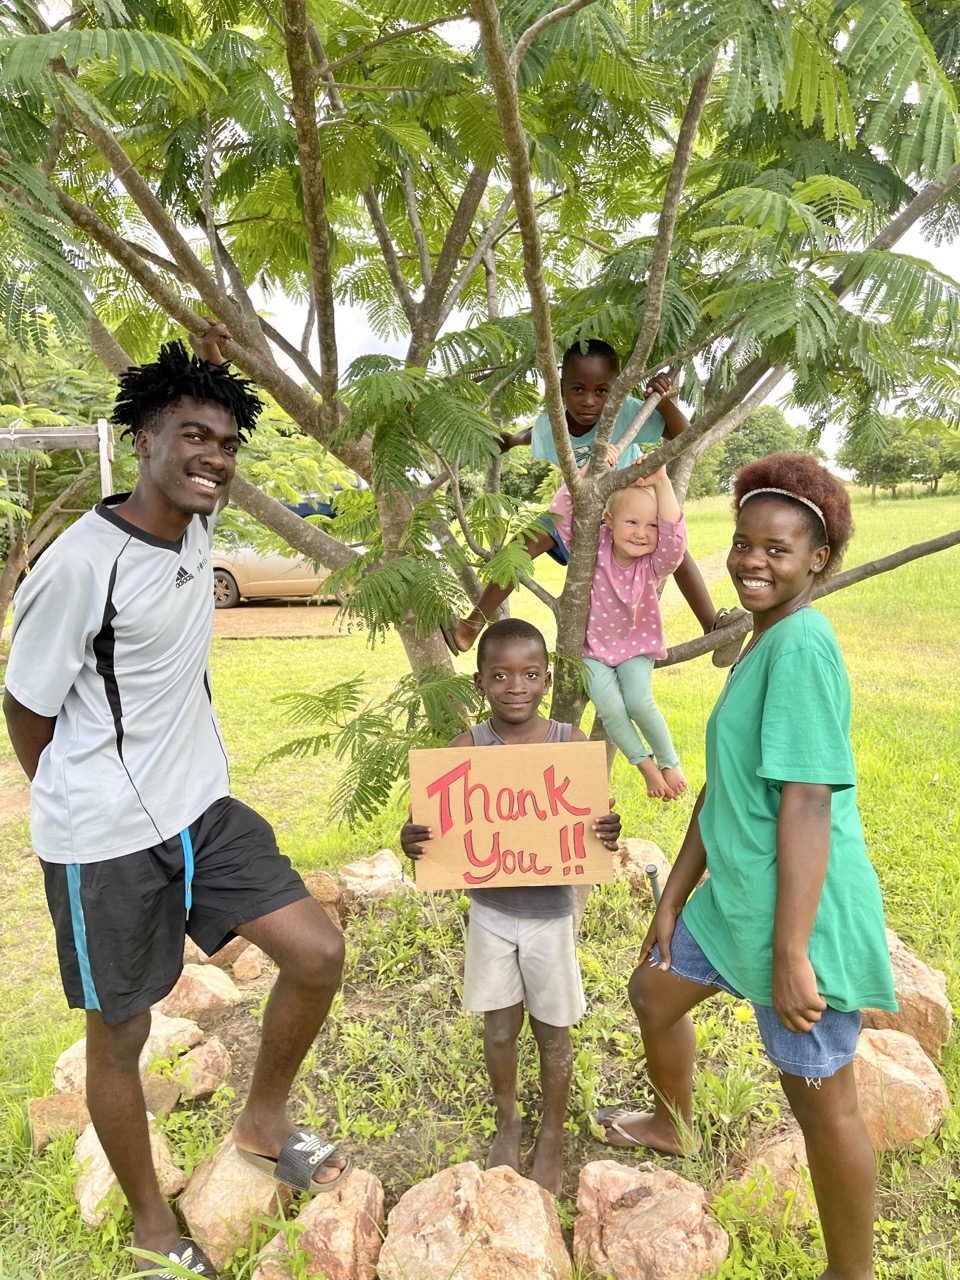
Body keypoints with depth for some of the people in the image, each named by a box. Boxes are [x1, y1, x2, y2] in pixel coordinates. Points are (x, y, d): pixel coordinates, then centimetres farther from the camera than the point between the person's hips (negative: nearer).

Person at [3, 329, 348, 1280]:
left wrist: (201, 364, 11)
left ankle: (262, 1124, 30)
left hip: (201, 808, 7)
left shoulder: (192, 529, -2)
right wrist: (83, 806, 7)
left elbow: (195, 467, 24)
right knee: (120, 1038, 13)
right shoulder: (80, 565, -22)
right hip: (106, 843, -6)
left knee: (317, 953, 1)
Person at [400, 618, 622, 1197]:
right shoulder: (468, 747, -11)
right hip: (491, 911, 1)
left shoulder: (570, 742, -12)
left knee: (553, 1031, 16)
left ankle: (553, 1133, 42)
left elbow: (594, 821, -8)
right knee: (500, 1027, 18)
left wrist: (608, 835, -30)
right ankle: (507, 1121, 46)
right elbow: (444, 822, -12)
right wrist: (415, 840, -32)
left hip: (550, 913, -1)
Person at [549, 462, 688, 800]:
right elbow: (561, 513, -25)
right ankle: (646, 764, 6)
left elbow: (674, 538, -39)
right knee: (609, 708, -20)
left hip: (635, 644, 0)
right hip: (593, 646, 1)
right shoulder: (594, 548, -17)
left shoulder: (653, 564, -19)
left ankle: (670, 762, 7)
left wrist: (662, 482, -45)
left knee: (639, 702, -22)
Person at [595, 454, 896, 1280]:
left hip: (801, 915, -10)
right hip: (738, 897, 10)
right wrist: (674, 898, 14)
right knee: (654, 992, 26)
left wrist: (791, 953, -23)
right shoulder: (763, 646, 8)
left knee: (822, 1102, 9)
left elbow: (806, 805, -25)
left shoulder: (803, 643, -21)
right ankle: (672, 1127, 54)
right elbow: (722, 789, 11)